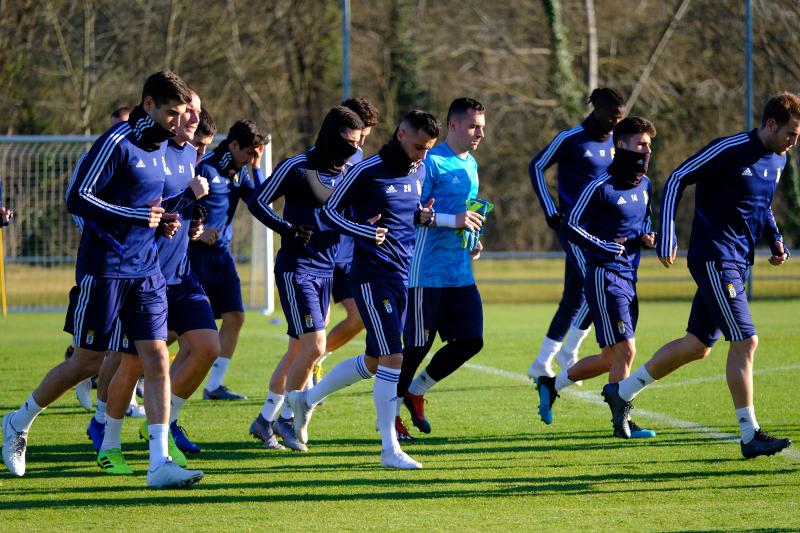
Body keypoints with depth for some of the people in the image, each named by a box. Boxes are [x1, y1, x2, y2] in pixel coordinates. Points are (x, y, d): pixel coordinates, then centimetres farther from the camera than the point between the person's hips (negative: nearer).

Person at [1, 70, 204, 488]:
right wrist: (138, 217, -21)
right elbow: (78, 199, -18)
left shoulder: (162, 149, 12)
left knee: (156, 358, -6)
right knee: (86, 363, 2)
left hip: (146, 273, 7)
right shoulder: (116, 142, -14)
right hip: (104, 269, -7)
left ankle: (159, 464, -9)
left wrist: (163, 220, 8)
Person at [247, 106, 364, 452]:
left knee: (299, 349, 10)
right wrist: (290, 230, -19)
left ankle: (265, 420, 20)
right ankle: (286, 418, 0)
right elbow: (257, 202, -9)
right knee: (314, 345, -15)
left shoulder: (347, 174, 9)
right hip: (296, 268, -7)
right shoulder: (297, 167, -10)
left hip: (326, 271, 7)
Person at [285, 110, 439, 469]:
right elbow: (330, 210, -4)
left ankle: (306, 399, 34)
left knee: (374, 362, 15)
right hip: (373, 275, -8)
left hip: (403, 276, 8)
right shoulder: (367, 171, -10)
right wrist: (364, 231, -20)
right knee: (393, 358, -13)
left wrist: (421, 217, 2)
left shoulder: (420, 171, 10)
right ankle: (389, 450, -8)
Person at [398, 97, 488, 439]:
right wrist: (452, 220, -23)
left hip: (461, 273, 8)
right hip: (427, 271, -8)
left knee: (470, 340, 2)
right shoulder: (430, 162, -12)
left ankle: (416, 391, 20)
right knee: (416, 345, -3)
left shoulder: (471, 165, 15)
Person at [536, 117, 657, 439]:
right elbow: (573, 228, -10)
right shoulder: (601, 187, -12)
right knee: (624, 350, -12)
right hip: (604, 276, -8)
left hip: (628, 279, 8)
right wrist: (607, 247, -15)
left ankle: (552, 384, 27)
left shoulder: (645, 186, 11)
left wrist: (647, 237, 6)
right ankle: (622, 421, -4)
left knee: (612, 358, 11)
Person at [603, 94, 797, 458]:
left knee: (697, 346, 13)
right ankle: (750, 436, -10)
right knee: (745, 341, -13)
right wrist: (667, 239, -15)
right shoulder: (727, 151, -15)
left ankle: (622, 391, 27)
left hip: (738, 264, 9)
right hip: (714, 260, -9)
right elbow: (677, 180, -10)